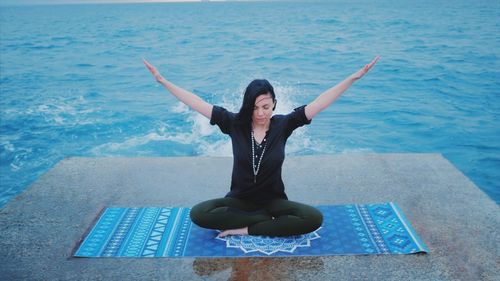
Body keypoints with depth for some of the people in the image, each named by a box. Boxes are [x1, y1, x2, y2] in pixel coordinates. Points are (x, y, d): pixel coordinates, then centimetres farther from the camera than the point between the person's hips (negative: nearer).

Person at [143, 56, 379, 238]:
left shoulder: (282, 125, -9)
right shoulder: (234, 123, -9)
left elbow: (319, 103, -12)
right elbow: (197, 103, -10)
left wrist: (353, 78, -17)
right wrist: (163, 81, -11)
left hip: (273, 200, 0)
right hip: (239, 200, 1)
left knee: (314, 218, -27)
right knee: (198, 214, -27)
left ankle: (246, 230, -18)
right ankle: (269, 220, -16)